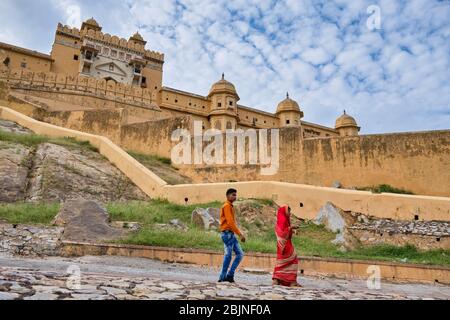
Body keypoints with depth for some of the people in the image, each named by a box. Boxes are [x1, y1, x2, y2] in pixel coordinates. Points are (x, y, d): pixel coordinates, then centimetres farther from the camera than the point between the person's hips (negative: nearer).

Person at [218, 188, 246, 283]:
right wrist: (240, 234, -19)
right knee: (228, 255, -6)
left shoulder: (231, 207, 19)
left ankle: (230, 275, 10)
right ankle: (223, 277, 3)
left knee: (240, 254, 7)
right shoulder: (227, 206, -10)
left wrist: (239, 234, 15)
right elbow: (230, 222, -19)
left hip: (231, 234, 9)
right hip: (227, 233, -9)